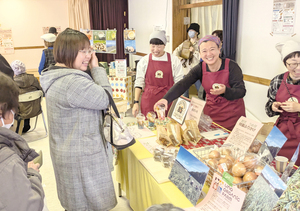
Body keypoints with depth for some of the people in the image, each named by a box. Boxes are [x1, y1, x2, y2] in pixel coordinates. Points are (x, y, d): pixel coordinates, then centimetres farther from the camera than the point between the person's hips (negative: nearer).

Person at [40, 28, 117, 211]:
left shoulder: (56, 77, 7)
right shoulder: (74, 82, -29)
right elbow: (105, 99, -18)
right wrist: (97, 68, -12)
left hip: (66, 152, 10)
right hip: (81, 158, -10)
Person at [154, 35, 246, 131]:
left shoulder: (231, 66, -15)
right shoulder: (200, 68, -7)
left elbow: (241, 91, -19)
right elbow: (182, 84, -19)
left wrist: (225, 91, -41)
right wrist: (166, 98, -35)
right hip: (211, 113, 3)